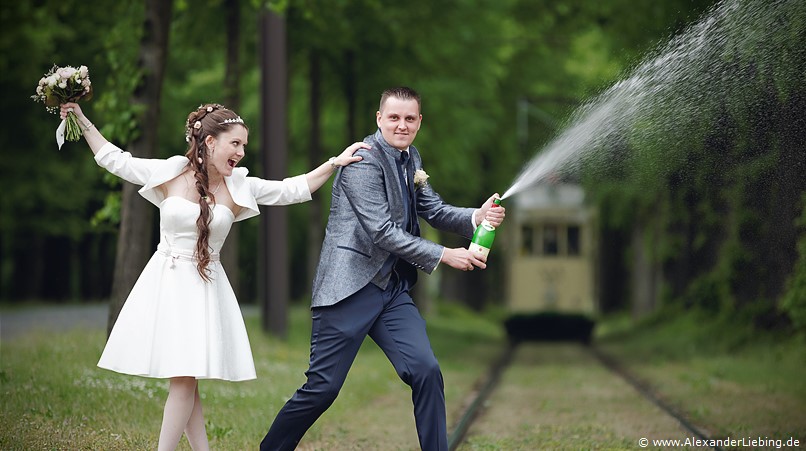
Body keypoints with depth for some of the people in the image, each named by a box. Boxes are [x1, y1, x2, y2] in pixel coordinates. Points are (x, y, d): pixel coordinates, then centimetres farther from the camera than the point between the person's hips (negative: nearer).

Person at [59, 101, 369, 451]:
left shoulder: (238, 187, 3)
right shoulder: (169, 173, -1)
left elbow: (293, 190, 5)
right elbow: (113, 159, 8)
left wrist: (335, 163, -4)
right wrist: (81, 119, 7)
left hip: (204, 288, 1)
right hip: (165, 282, -1)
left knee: (185, 379, -8)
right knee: (181, 381, -2)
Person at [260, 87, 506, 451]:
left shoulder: (410, 159, 14)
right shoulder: (364, 160, -13)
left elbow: (435, 211, 14)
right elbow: (382, 231, -18)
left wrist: (476, 217, -6)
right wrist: (444, 256, -17)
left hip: (394, 289, 7)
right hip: (351, 287, -7)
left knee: (426, 372, -6)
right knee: (323, 387, -5)